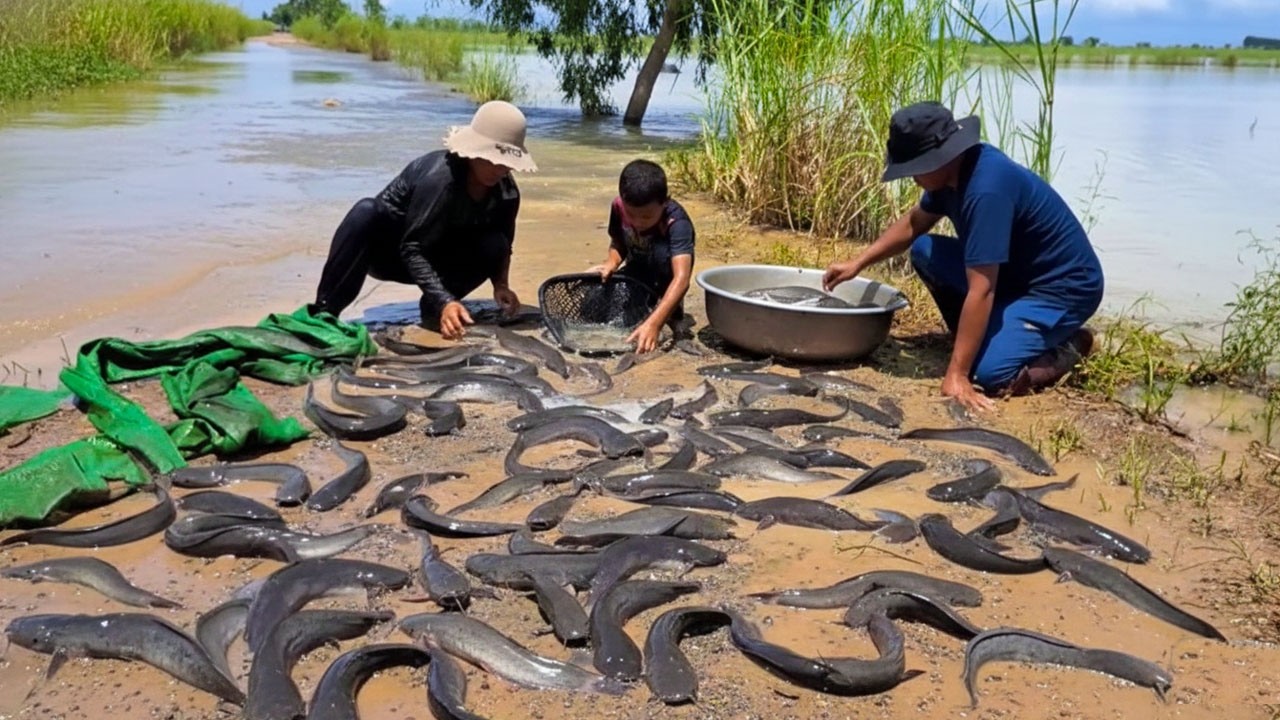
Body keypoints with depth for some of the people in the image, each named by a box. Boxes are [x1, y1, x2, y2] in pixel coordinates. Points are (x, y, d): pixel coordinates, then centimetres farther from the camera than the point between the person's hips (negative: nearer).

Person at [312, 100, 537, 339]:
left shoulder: (506, 192, -13)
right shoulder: (438, 177, -32)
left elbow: (505, 246, 2)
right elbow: (412, 249, -33)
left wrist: (501, 285, -18)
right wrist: (444, 301, -43)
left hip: (435, 257, 5)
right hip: (388, 248, -5)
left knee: (493, 245, -24)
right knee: (365, 212, -38)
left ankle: (434, 310, -5)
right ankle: (323, 312, -33)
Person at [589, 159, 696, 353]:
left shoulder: (677, 222, -36)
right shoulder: (619, 206, -21)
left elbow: (682, 278, -48)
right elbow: (618, 243, -2)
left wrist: (653, 323, -61)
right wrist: (611, 263, -27)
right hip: (638, 271, 5)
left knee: (662, 251, -38)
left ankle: (672, 311, -13)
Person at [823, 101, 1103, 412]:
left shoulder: (986, 189, -32)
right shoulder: (955, 167, -4)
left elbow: (981, 291, -34)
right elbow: (914, 223, 16)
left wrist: (956, 375, -32)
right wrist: (857, 263, 8)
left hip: (1064, 286, -9)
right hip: (1016, 271, 9)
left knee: (991, 373, -28)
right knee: (924, 251, -2)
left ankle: (1066, 346, 1)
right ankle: (979, 336, 8)